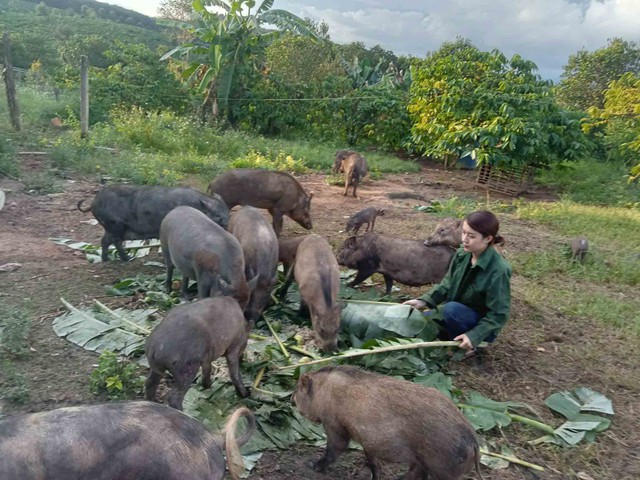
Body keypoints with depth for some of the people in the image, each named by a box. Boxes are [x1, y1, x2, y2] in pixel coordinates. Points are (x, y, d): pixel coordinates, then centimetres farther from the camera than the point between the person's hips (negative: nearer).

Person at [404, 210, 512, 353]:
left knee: (452, 309, -34)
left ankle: (464, 346, -8)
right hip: (458, 313, 6)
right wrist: (424, 301, -14)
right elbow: (447, 284, 1)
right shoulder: (462, 254, -9)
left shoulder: (498, 270, -28)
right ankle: (457, 336, 9)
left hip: (482, 324, -6)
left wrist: (474, 336, -31)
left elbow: (498, 314, -23)